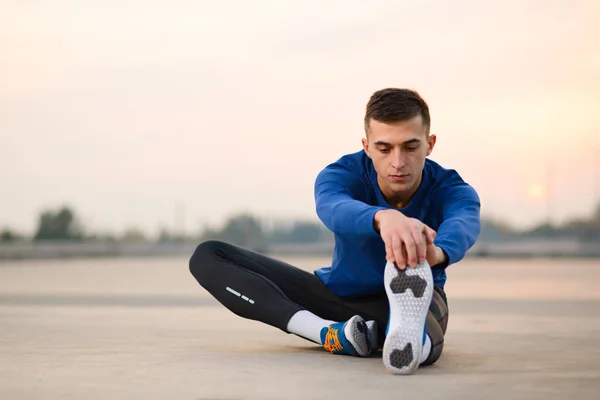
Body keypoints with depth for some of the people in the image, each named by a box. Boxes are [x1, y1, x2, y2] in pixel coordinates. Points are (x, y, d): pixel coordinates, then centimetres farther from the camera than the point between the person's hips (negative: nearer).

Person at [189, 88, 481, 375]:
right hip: (339, 293, 2)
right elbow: (331, 207, -47)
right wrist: (382, 217, -72)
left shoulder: (451, 189, -21)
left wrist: (437, 252, -73)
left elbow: (463, 223, -47)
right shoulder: (345, 173, -22)